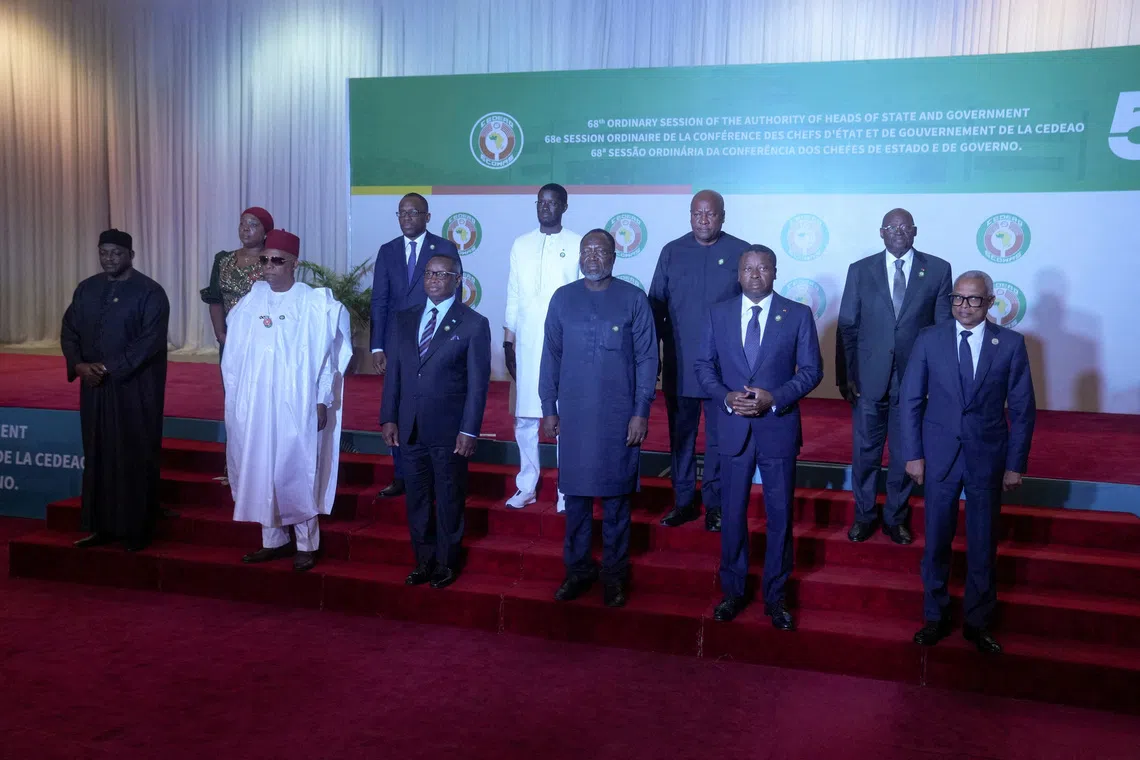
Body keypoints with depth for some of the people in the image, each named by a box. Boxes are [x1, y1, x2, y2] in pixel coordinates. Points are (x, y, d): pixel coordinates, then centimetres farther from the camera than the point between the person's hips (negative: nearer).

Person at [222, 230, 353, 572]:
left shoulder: (314, 304, -6)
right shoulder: (249, 304, 6)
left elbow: (325, 355, -6)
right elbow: (234, 355, 11)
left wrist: (322, 400, -9)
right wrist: (234, 395, 9)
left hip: (295, 403, -4)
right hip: (255, 402, 5)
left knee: (296, 471, 0)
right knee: (260, 471, 9)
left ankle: (307, 544, 12)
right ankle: (273, 540, 22)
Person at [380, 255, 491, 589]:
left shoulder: (474, 324, -4)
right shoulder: (403, 320, 9)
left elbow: (478, 383, -7)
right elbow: (393, 373, 10)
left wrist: (469, 430, -12)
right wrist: (388, 418, 4)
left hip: (449, 430, -4)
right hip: (409, 429, 4)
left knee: (449, 501, 8)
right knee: (417, 500, 13)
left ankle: (446, 564, 23)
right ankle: (424, 561, 27)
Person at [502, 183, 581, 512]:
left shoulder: (578, 245, 2)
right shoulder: (521, 244, 11)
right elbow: (513, 298, 13)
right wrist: (508, 342, 10)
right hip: (527, 343, 3)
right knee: (525, 417, 5)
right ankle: (526, 486, 16)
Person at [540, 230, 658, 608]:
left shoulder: (633, 299, -2)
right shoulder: (562, 298, 5)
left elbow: (647, 358, -2)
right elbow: (551, 356, 8)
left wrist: (641, 412, -6)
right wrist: (549, 408, 5)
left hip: (619, 416, -2)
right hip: (573, 414, 2)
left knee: (615, 495, 6)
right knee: (575, 493, 8)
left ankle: (614, 573, 20)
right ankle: (578, 569, 23)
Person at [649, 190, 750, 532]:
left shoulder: (741, 253, -2)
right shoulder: (672, 252, 4)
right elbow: (656, 305, 6)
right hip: (678, 365, 2)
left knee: (719, 437, 7)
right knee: (680, 435, 11)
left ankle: (714, 504, 19)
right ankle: (683, 501, 23)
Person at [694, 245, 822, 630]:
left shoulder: (798, 315, -1)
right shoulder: (718, 314, 4)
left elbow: (811, 370, -2)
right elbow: (704, 365, 6)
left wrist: (774, 398, -16)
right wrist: (726, 397, -12)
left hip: (778, 429, -1)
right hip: (733, 428, 1)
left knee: (780, 515, 7)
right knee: (733, 513, 11)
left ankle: (775, 596, 22)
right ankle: (733, 591, 26)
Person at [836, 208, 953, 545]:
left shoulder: (938, 270, 1)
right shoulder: (860, 270, 2)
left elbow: (945, 327, 1)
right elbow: (847, 327, 2)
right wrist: (845, 375, -3)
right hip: (869, 378, 0)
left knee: (906, 454, 11)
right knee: (865, 453, 11)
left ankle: (896, 518, 29)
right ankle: (864, 516, 29)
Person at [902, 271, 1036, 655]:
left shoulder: (1011, 344, -3)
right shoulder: (929, 339, -2)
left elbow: (1023, 408, 0)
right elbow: (911, 400, 0)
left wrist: (1016, 463, -2)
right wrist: (913, 454, -4)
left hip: (988, 458, 0)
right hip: (939, 455, 0)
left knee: (983, 545, 11)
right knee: (937, 542, 10)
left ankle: (978, 622, 27)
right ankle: (935, 617, 26)